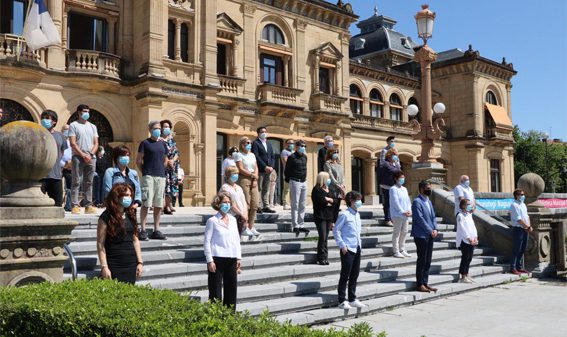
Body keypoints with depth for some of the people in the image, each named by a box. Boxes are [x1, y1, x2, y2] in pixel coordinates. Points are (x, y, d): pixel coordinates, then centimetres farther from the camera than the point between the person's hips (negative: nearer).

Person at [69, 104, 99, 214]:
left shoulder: (92, 126, 18)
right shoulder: (73, 125, 4)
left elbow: (96, 143, 13)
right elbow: (73, 143, -5)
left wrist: (90, 154, -5)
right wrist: (83, 155, -12)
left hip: (91, 158, 4)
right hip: (78, 157, -4)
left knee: (89, 183, 4)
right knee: (76, 182, -5)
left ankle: (88, 205, 5)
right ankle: (75, 205, -4)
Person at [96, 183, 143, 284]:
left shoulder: (130, 215, 10)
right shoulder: (106, 217, -6)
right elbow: (100, 244, -8)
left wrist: (140, 262, 10)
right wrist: (104, 267, -13)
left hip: (131, 264, 5)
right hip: (114, 266, -5)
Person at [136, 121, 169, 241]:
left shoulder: (163, 144, 14)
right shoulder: (145, 143, 0)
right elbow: (138, 161, 0)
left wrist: (161, 170, 11)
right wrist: (144, 172, -3)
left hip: (161, 177, 5)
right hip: (148, 176, -5)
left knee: (158, 205, 6)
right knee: (146, 204, -7)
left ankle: (156, 230, 12)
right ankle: (143, 230, -2)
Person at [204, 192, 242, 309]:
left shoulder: (233, 219, 12)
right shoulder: (212, 221, -3)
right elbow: (207, 242, -5)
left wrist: (239, 257, 9)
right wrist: (209, 261, -11)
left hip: (232, 259, 5)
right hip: (217, 259, -5)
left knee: (231, 288, 9)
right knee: (216, 290, 0)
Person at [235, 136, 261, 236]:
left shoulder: (252, 155, 18)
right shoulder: (239, 155, -1)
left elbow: (256, 168, 13)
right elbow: (241, 169, -10)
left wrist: (255, 180, -2)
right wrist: (252, 175, -6)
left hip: (253, 180, 6)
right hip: (243, 180, -6)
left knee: (254, 205, 2)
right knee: (246, 204, -8)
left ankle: (251, 227, 10)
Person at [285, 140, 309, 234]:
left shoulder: (305, 157, 12)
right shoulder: (292, 157, -8)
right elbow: (287, 170, -4)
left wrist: (304, 178, 16)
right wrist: (289, 180, 0)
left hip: (304, 182, 7)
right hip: (295, 182, -7)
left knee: (302, 205, 9)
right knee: (295, 205, -3)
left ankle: (301, 225, 16)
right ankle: (295, 226, 1)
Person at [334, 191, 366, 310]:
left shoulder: (357, 214, 12)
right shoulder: (344, 214, -11)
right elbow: (336, 230, -11)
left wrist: (359, 243, 13)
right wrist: (342, 245, -14)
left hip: (357, 248, 8)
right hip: (347, 249, -8)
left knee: (354, 275, 13)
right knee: (345, 275, -1)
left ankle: (352, 300, 23)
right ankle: (342, 301, 7)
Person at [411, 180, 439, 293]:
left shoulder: (428, 201, 15)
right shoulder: (417, 202, -12)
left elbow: (433, 216, 15)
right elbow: (420, 219, -18)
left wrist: (435, 229, -1)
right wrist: (430, 230, -15)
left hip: (430, 235, 8)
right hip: (421, 235, -8)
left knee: (428, 261, 11)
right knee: (421, 260, -2)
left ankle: (425, 283, 20)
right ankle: (419, 284, 7)